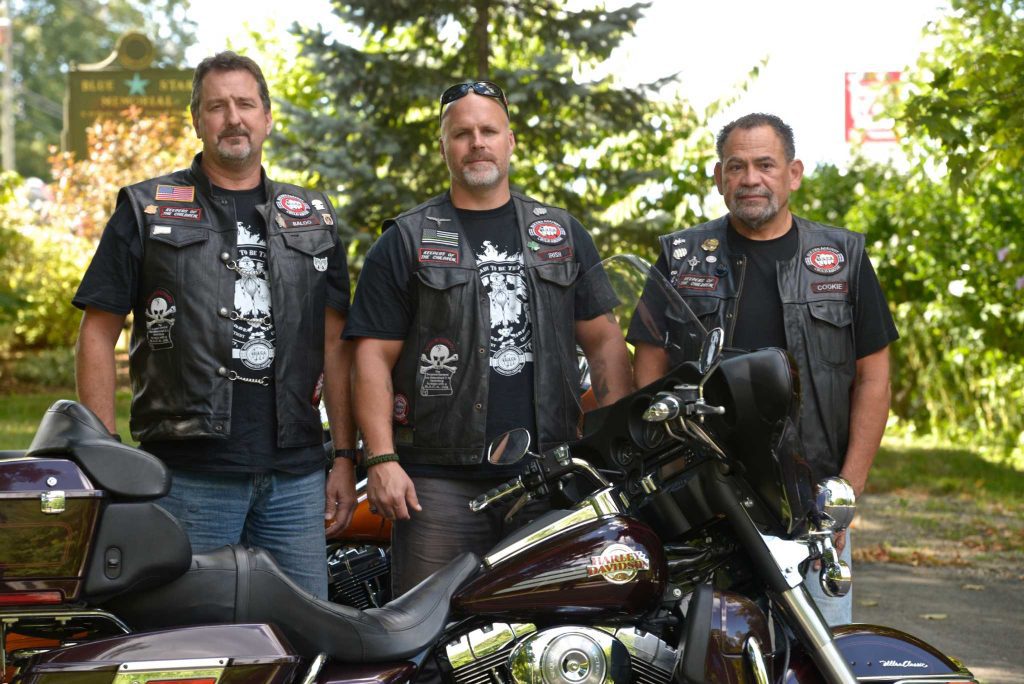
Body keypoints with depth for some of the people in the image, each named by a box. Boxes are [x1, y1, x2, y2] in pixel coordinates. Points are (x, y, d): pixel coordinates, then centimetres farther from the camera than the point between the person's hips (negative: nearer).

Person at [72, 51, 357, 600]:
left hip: (295, 475, 3)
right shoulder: (146, 210, 5)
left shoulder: (312, 218, 15)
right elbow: (98, 332, 2)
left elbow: (334, 343, 15)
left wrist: (346, 458, 8)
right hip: (187, 477, -3)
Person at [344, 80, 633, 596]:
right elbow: (373, 357, 1)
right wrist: (382, 460, -10)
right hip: (439, 482, -2)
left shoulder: (563, 234, 16)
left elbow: (604, 341, 16)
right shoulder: (406, 242, 6)